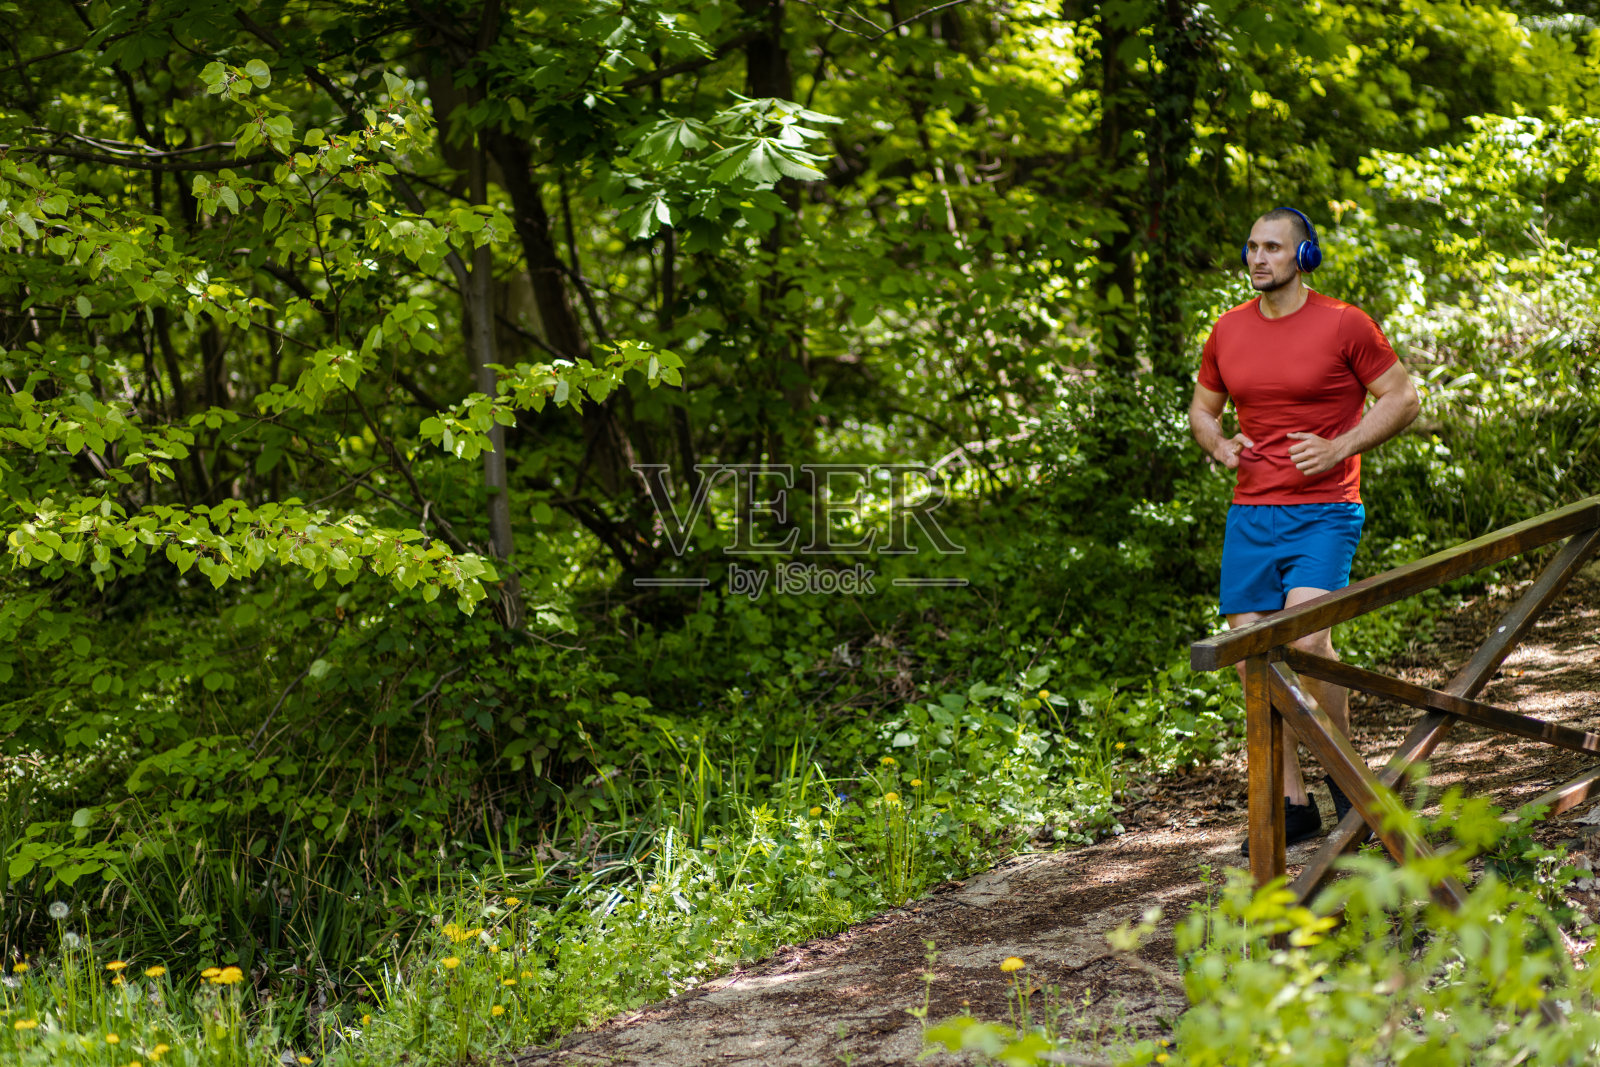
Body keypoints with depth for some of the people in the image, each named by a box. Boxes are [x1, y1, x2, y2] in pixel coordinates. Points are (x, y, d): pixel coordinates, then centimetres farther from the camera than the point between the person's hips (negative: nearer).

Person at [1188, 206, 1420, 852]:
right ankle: (1292, 805, 13)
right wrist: (1219, 446, 1)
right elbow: (1202, 407, 24)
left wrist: (1338, 449, -11)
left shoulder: (1343, 324, -3)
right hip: (1250, 514, 5)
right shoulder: (1228, 331, 10)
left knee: (1305, 641, -22)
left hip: (1323, 512, -5)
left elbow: (1402, 398, 1)